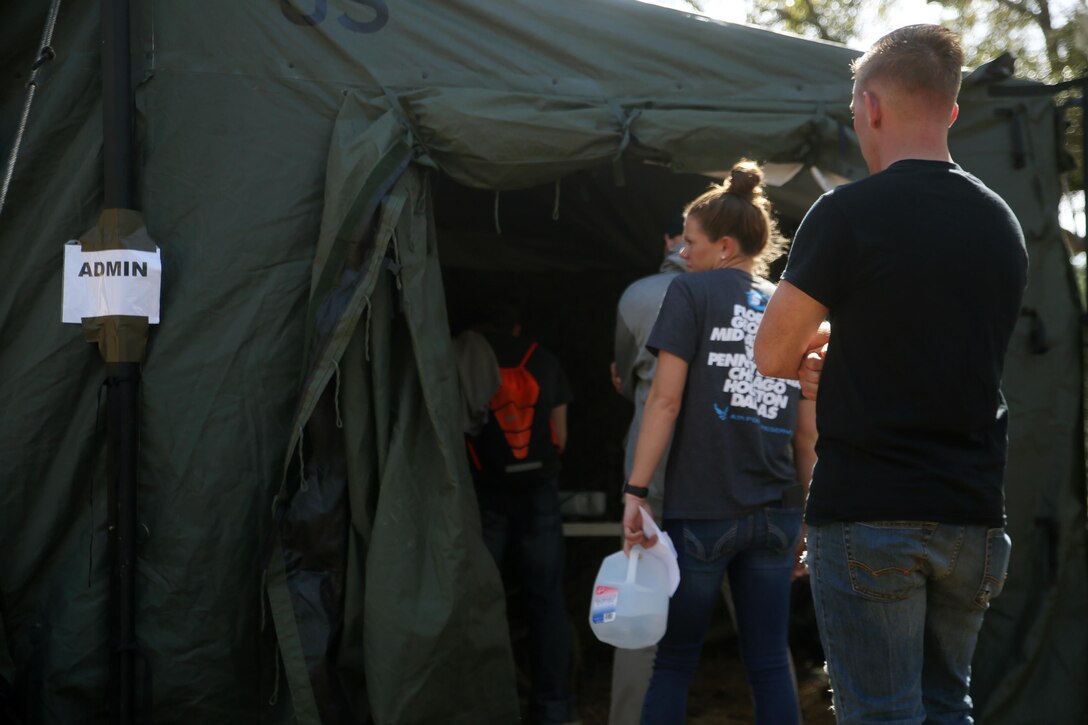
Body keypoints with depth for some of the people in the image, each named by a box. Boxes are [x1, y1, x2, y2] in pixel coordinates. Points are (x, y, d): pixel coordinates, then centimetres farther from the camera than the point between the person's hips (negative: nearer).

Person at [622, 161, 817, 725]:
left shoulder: (692, 292, -1)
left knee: (674, 660, 5)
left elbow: (666, 398, -10)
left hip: (702, 509, -4)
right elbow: (807, 428, 12)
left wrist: (635, 490, -9)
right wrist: (805, 517, 18)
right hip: (775, 512, 4)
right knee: (769, 662, 7)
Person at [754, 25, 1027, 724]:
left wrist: (816, 348, 16)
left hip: (868, 515, -6)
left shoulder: (848, 214, -10)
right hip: (974, 516, 6)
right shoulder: (1003, 223, 9)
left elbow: (772, 356, -5)